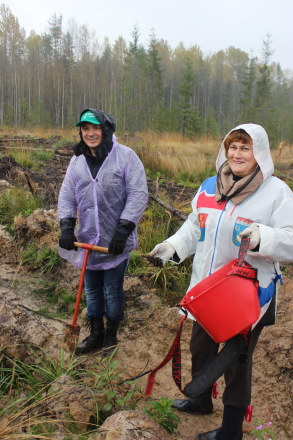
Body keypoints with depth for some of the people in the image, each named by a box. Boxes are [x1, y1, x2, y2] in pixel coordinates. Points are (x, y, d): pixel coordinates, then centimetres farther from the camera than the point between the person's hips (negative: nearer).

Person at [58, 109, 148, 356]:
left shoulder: (126, 156, -8)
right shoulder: (78, 161, 7)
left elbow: (138, 195, -11)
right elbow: (67, 195, 10)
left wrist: (123, 229, -17)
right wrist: (66, 226, -3)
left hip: (116, 241, -5)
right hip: (88, 240, 5)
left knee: (113, 291, 8)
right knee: (92, 289, 16)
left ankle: (111, 336, 30)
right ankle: (96, 334, 36)